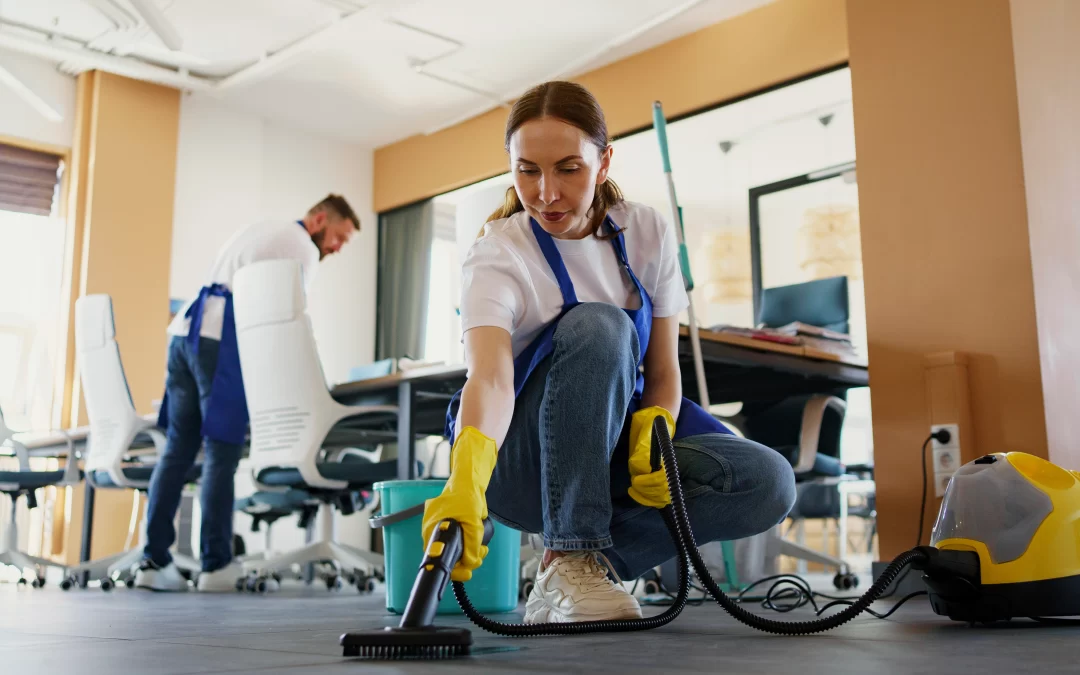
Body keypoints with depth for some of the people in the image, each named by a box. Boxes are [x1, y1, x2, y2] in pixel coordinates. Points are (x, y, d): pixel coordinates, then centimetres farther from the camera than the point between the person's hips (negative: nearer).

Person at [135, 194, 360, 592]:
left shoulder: (258, 231, 29)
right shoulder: (303, 248, 3)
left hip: (184, 331, 8)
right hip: (221, 340, -8)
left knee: (178, 449, 6)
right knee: (222, 453, -5)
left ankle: (154, 560, 4)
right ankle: (216, 565, -3)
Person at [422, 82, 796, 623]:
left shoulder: (648, 235, -4)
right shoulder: (496, 255, -18)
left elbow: (663, 372, -1)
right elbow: (490, 377, -37)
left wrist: (653, 437, -22)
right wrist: (465, 481, -56)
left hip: (612, 449, 5)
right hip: (518, 463, -5)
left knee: (768, 482, -21)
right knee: (597, 327, -34)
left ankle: (571, 571, -14)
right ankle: (571, 560, -29)